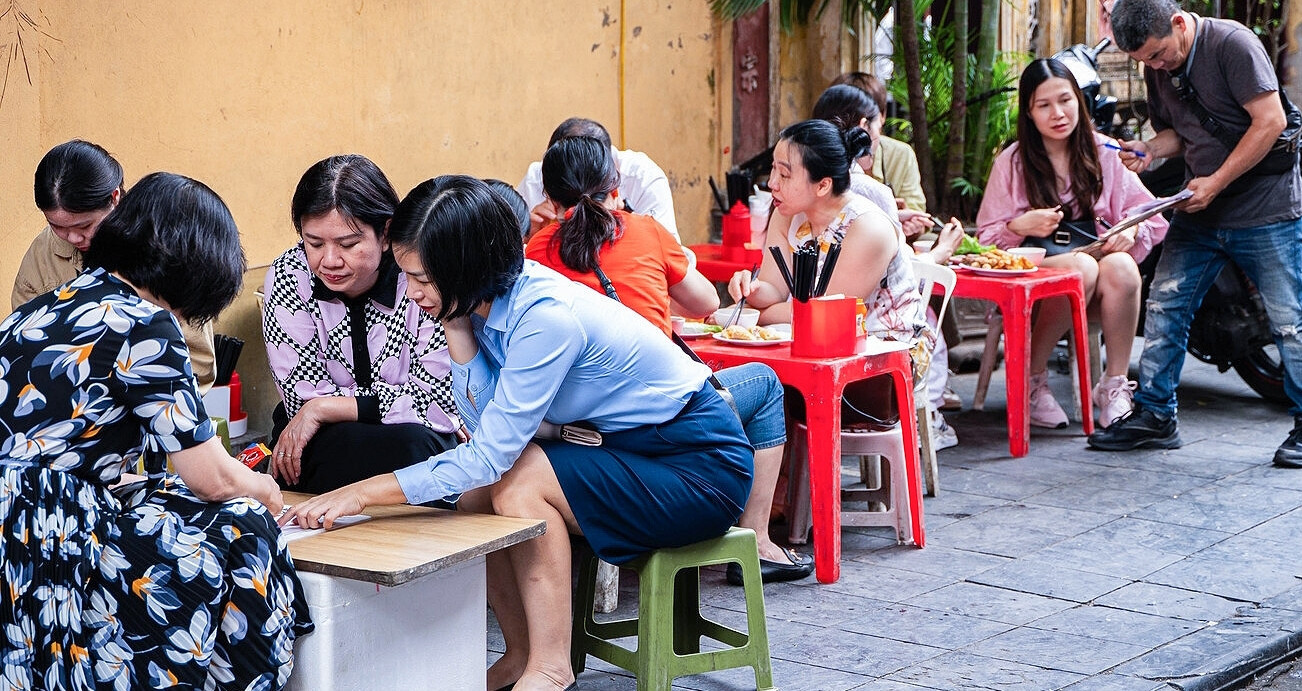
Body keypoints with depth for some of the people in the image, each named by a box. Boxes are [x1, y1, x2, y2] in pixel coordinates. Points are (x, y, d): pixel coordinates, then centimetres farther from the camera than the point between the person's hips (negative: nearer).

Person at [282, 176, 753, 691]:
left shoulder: (547, 318, -29)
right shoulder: (490, 301, -4)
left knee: (517, 479, -24)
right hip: (628, 446, 8)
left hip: (702, 467, -8)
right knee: (474, 488, -7)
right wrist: (458, 331, -16)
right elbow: (485, 423, -6)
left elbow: (493, 454, -29)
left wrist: (364, 493, -29)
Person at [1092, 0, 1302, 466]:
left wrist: (1216, 182, -19)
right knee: (1164, 306, 3)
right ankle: (1155, 416, 12)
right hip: (1199, 210, 7)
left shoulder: (1231, 43, -16)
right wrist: (1150, 149, -4)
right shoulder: (1157, 68, 6)